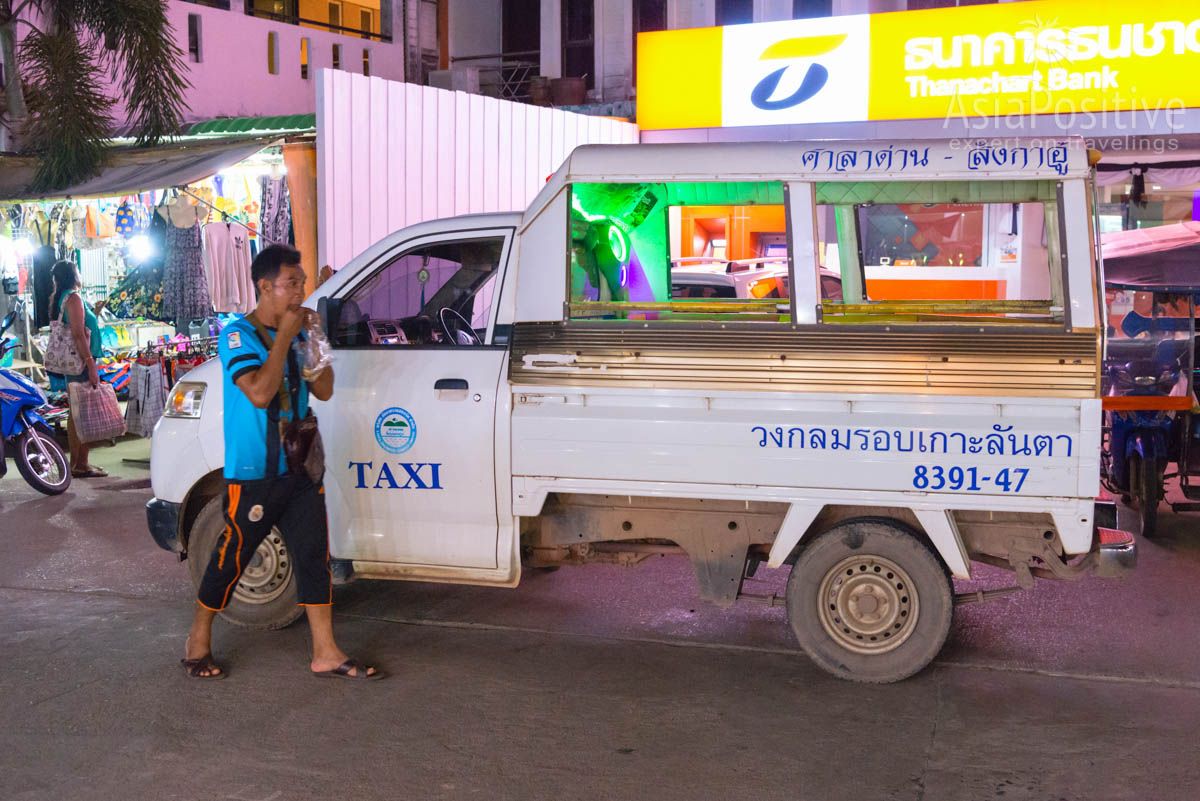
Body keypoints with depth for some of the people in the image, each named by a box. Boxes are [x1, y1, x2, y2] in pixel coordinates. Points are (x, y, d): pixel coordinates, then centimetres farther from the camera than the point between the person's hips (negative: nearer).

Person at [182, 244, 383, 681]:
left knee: (314, 555, 5)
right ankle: (198, 642, 25)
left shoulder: (296, 333, 9)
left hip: (298, 469, 7)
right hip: (252, 474, -6)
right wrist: (284, 336, -19)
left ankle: (326, 653, 11)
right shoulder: (238, 335, -12)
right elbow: (259, 392, -25)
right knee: (232, 558, 5)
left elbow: (324, 390, 7)